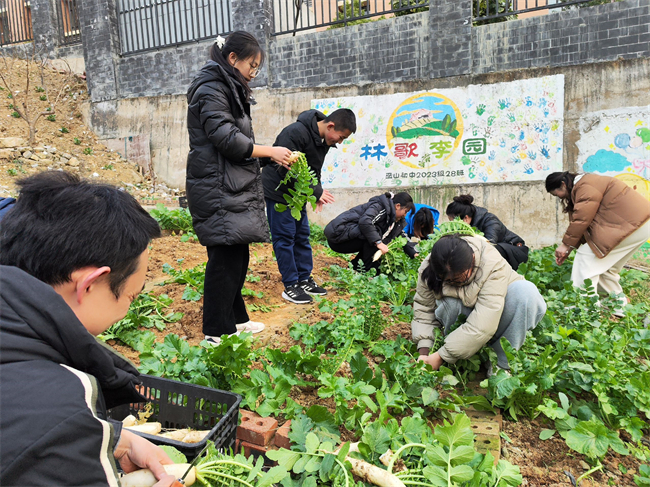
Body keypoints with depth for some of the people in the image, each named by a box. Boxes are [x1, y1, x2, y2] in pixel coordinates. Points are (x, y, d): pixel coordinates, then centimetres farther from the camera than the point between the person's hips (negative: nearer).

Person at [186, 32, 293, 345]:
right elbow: (226, 139, -18)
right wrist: (269, 151, -13)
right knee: (225, 258, -7)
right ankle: (216, 332, 3)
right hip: (219, 190, -10)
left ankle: (235, 319, 25)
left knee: (237, 256, 13)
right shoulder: (211, 89, -9)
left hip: (233, 188, 10)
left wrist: (270, 156, 14)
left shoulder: (229, 89, 22)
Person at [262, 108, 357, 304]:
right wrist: (316, 192, -25)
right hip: (278, 191, -9)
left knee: (302, 235, 11)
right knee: (284, 237, -4)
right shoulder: (296, 133, -26)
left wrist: (317, 194, -3)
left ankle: (305, 279, 21)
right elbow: (285, 169, -28)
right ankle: (290, 286, 3)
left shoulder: (323, 140, 2)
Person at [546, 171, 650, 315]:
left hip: (632, 225, -11)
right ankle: (618, 306, 25)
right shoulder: (584, 186, 17)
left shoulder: (586, 187, -16)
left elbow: (581, 220, -21)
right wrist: (569, 248, 11)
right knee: (605, 266, 17)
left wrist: (566, 244, -11)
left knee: (586, 258, -11)